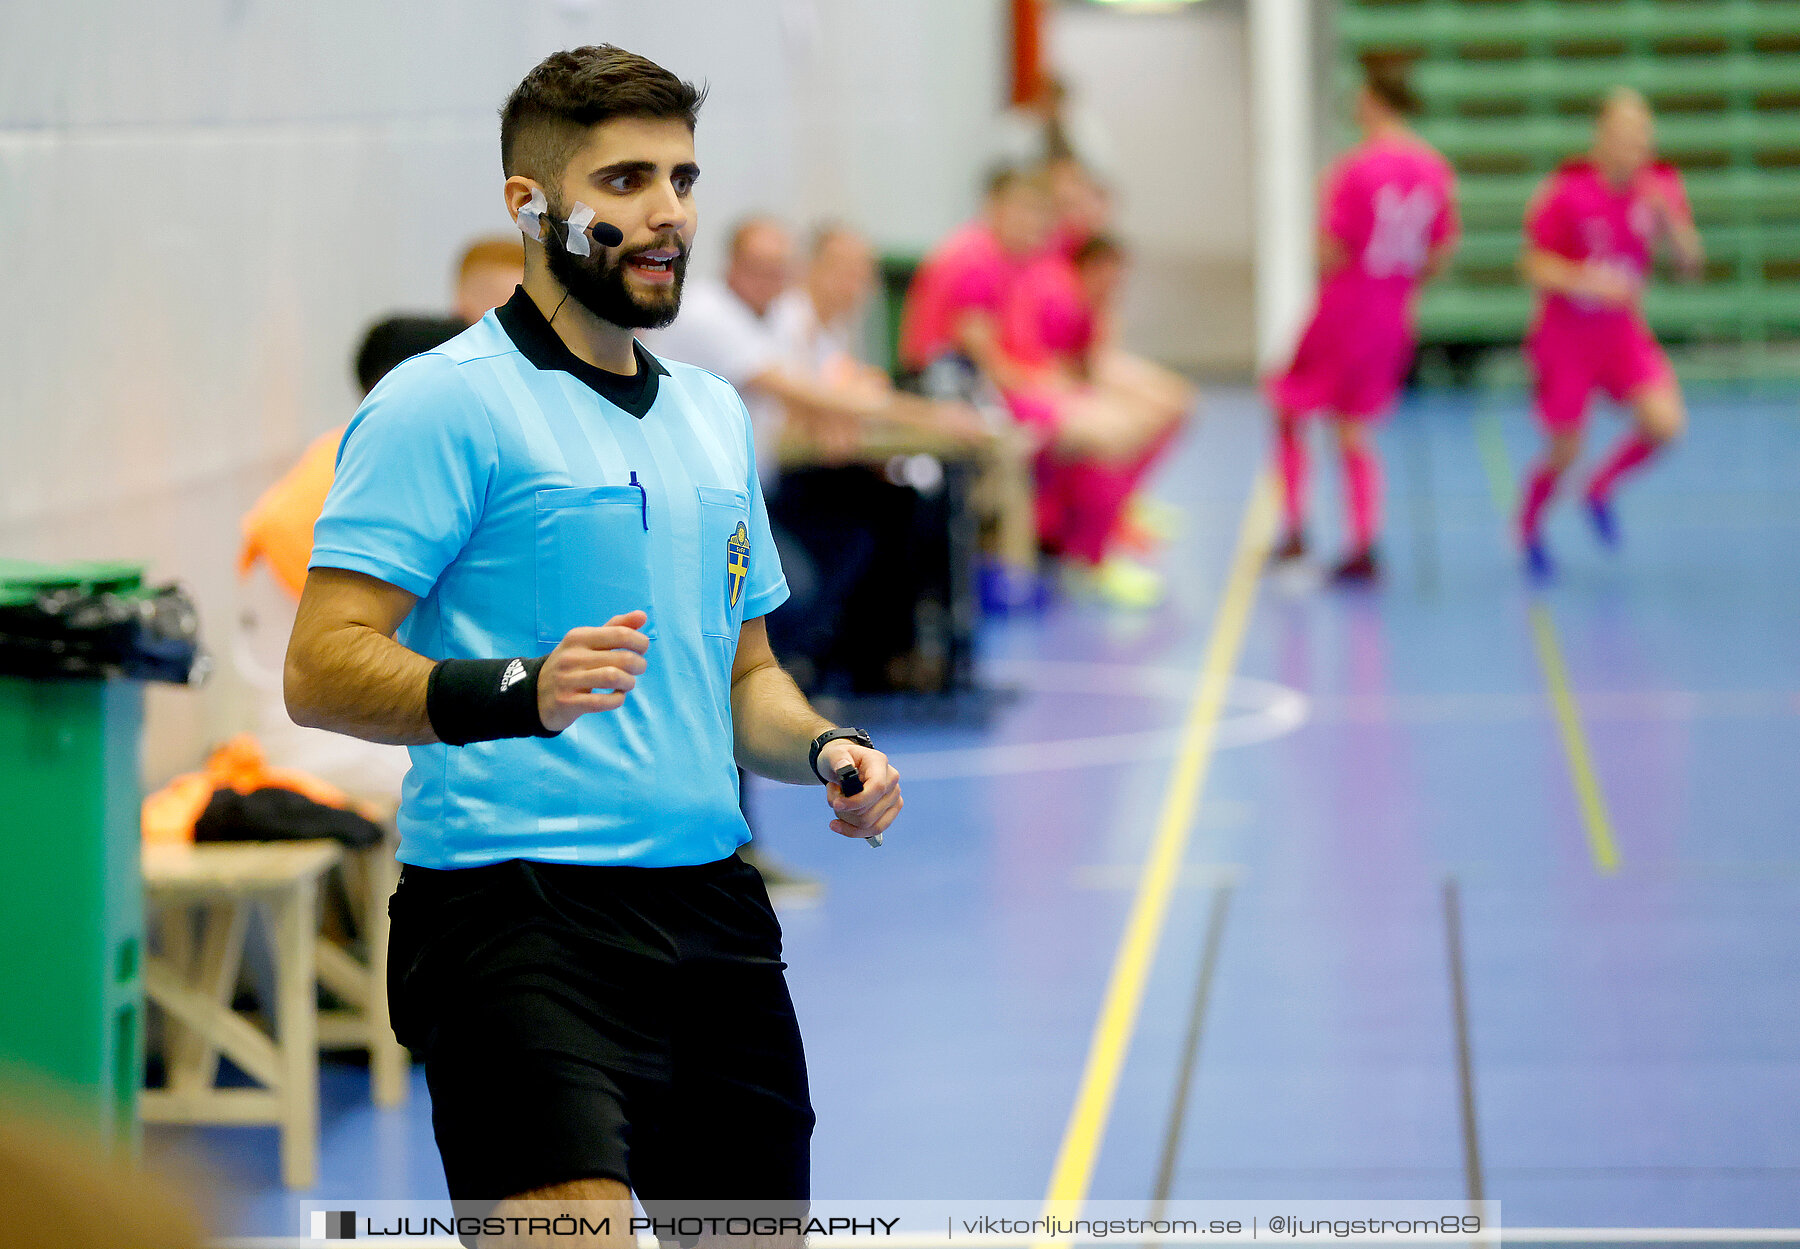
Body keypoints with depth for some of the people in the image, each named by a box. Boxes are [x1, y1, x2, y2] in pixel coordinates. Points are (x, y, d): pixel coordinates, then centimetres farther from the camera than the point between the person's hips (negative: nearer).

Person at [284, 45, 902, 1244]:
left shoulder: (714, 414, 20)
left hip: (711, 908, 8)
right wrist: (519, 692, -29)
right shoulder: (444, 403, -5)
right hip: (516, 907, -8)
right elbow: (323, 669, -13)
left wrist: (825, 748, 7)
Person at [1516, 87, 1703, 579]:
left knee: (1665, 423, -17)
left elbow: (1691, 263, -4)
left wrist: (1671, 219, -23)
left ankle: (1600, 490, 14)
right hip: (1565, 334, -4)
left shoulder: (1660, 186, -5)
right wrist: (1586, 281, -32)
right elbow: (1534, 266, -15)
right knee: (1564, 451, 2)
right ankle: (1529, 530, 35)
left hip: (1623, 331, 4)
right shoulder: (1567, 191, -18)